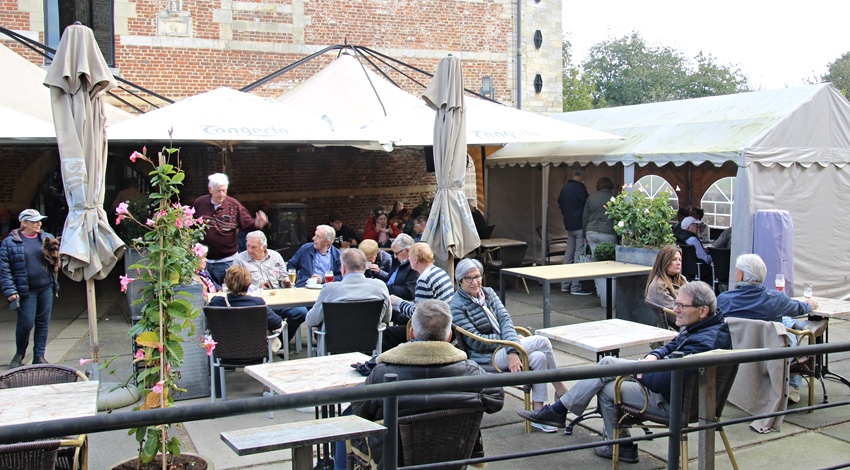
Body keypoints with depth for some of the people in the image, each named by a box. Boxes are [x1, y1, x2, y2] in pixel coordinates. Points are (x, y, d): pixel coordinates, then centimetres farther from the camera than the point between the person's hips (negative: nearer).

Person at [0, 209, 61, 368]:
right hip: (26, 291, -3)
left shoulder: (47, 238, 6)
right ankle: (19, 354, 23)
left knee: (43, 323, 8)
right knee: (26, 324, -2)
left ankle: (39, 356, 20)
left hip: (46, 288, 4)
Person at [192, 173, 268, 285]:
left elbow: (247, 224, -3)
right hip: (203, 261, 1)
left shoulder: (234, 205, -3)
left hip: (227, 262, -1)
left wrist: (257, 224, -22)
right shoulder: (199, 203, -2)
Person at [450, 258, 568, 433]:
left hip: (503, 348, 6)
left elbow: (505, 319, -3)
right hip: (485, 358, -6)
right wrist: (512, 341, -13)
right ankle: (561, 390, -1)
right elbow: (475, 342, -13)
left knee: (539, 357, -22)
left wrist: (512, 350, -20)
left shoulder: (488, 293, 11)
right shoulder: (456, 307, -8)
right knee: (541, 341, -19)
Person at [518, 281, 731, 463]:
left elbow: (662, 381, -36)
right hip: (665, 377, 10)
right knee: (607, 363, 7)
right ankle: (558, 410, 13)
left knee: (605, 389, 3)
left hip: (670, 400, -10)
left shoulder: (703, 342, -34)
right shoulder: (698, 327, -1)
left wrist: (641, 372, -15)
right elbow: (672, 346, 18)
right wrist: (653, 356, -3)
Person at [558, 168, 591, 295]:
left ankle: (565, 284, 17)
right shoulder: (579, 188, -15)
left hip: (568, 225, 9)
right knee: (579, 254, -7)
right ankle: (576, 287, -8)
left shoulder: (564, 188, 11)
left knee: (569, 253, 13)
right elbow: (587, 203, -11)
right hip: (579, 225, -9)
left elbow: (560, 203, 20)